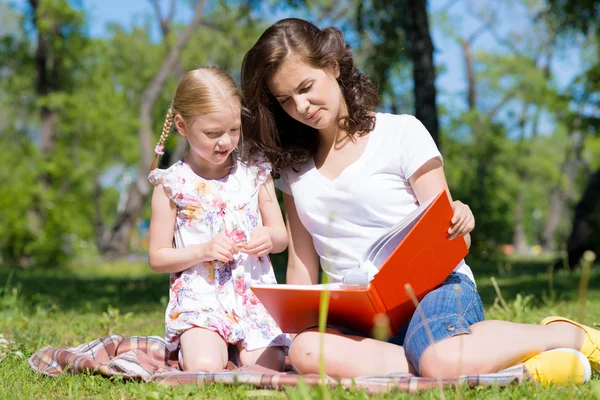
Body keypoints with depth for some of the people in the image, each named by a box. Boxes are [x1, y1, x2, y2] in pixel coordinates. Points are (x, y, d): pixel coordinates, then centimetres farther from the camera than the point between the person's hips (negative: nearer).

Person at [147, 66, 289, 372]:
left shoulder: (254, 174, 6)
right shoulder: (172, 184, -2)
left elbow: (282, 237, 14)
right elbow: (157, 258, 1)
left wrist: (269, 237, -10)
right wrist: (203, 250, -14)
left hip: (254, 298, 2)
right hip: (199, 300, -2)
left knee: (267, 367, -15)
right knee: (203, 368, -25)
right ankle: (194, 346, 7)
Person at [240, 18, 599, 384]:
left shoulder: (402, 133, 2)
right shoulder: (293, 168, 14)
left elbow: (445, 233, 1)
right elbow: (302, 263, 16)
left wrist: (460, 224, -23)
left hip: (432, 286, -4)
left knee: (442, 363, -40)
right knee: (306, 351, -34)